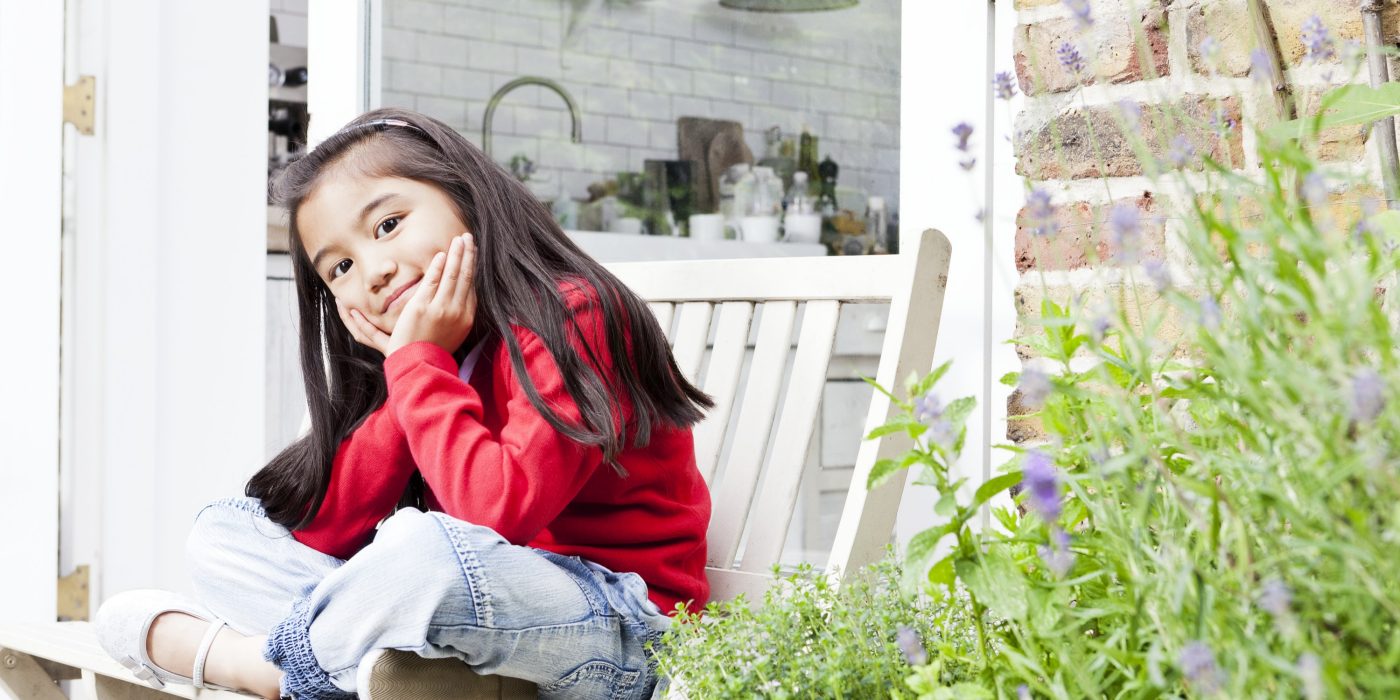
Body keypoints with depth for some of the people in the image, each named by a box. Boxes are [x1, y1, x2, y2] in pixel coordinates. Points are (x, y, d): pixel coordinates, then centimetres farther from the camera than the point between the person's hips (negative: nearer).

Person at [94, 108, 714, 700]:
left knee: (422, 543, -39)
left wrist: (420, 365, -16)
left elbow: (499, 513, -28)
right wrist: (414, 367, -6)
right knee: (224, 530, 7)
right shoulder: (411, 360, 11)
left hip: (625, 628, -8)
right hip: (473, 603, 8)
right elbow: (325, 532, 1)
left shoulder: (571, 316, -14)